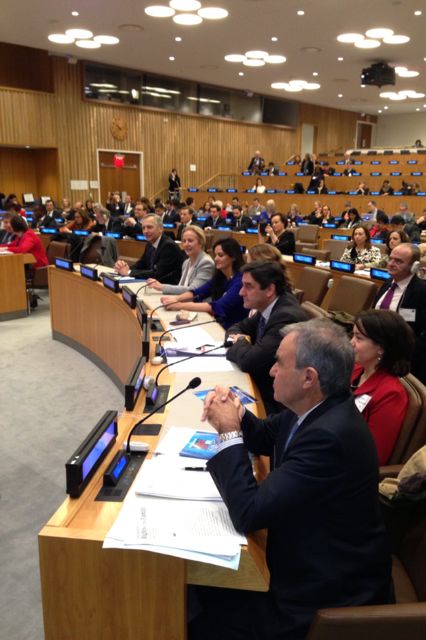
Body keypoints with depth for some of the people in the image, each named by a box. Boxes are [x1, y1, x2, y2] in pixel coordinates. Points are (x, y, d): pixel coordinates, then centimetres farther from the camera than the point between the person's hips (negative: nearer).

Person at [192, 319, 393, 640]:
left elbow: (248, 514, -30)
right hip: (308, 556, 8)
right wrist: (236, 416, -10)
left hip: (329, 592, -8)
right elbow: (266, 438, 11)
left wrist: (229, 433, -22)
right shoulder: (319, 408, -6)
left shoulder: (329, 436, -35)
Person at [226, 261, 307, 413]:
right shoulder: (268, 308, 0)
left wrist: (240, 341, -8)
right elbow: (238, 327, 15)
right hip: (261, 384, 7)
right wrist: (236, 337, -7)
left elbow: (248, 362, -29)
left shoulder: (287, 317, -27)